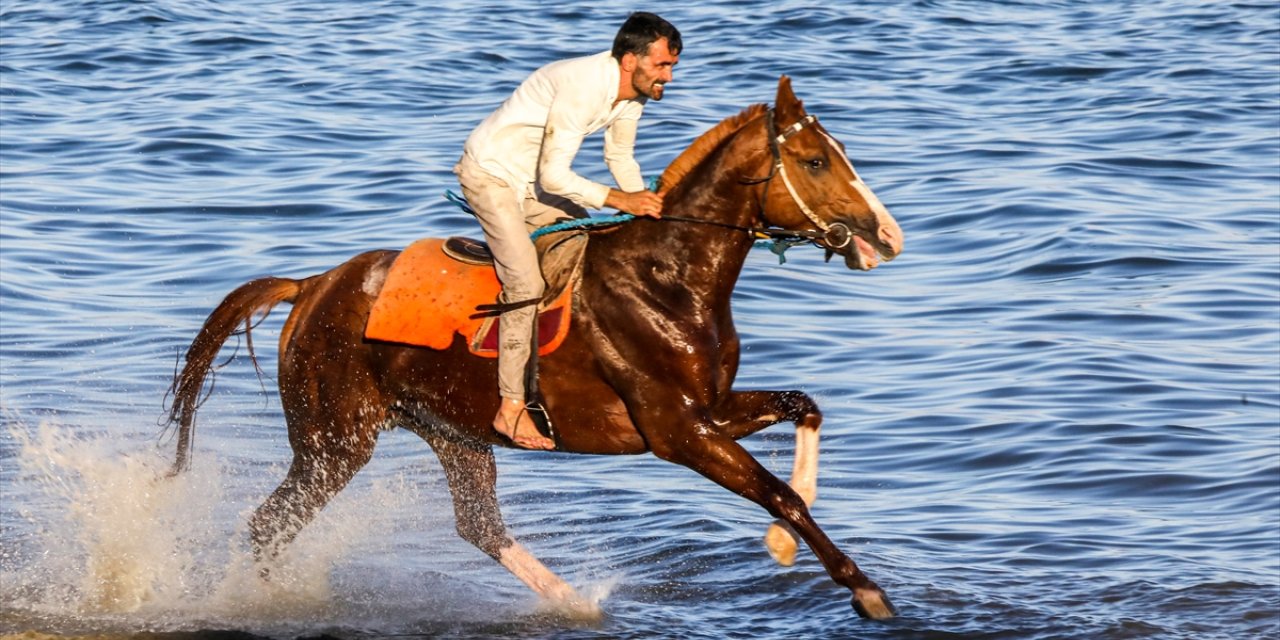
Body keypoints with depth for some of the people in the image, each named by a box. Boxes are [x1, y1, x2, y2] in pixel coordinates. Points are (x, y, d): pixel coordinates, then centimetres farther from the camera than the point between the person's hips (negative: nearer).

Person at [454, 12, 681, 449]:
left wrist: (645, 204, -5)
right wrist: (618, 200, -31)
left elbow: (620, 158, 11)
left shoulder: (631, 92, -4)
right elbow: (554, 175, -31)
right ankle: (511, 408, -13)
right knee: (526, 283, -18)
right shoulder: (583, 86, -32)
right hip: (489, 175, -9)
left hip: (531, 180, 10)